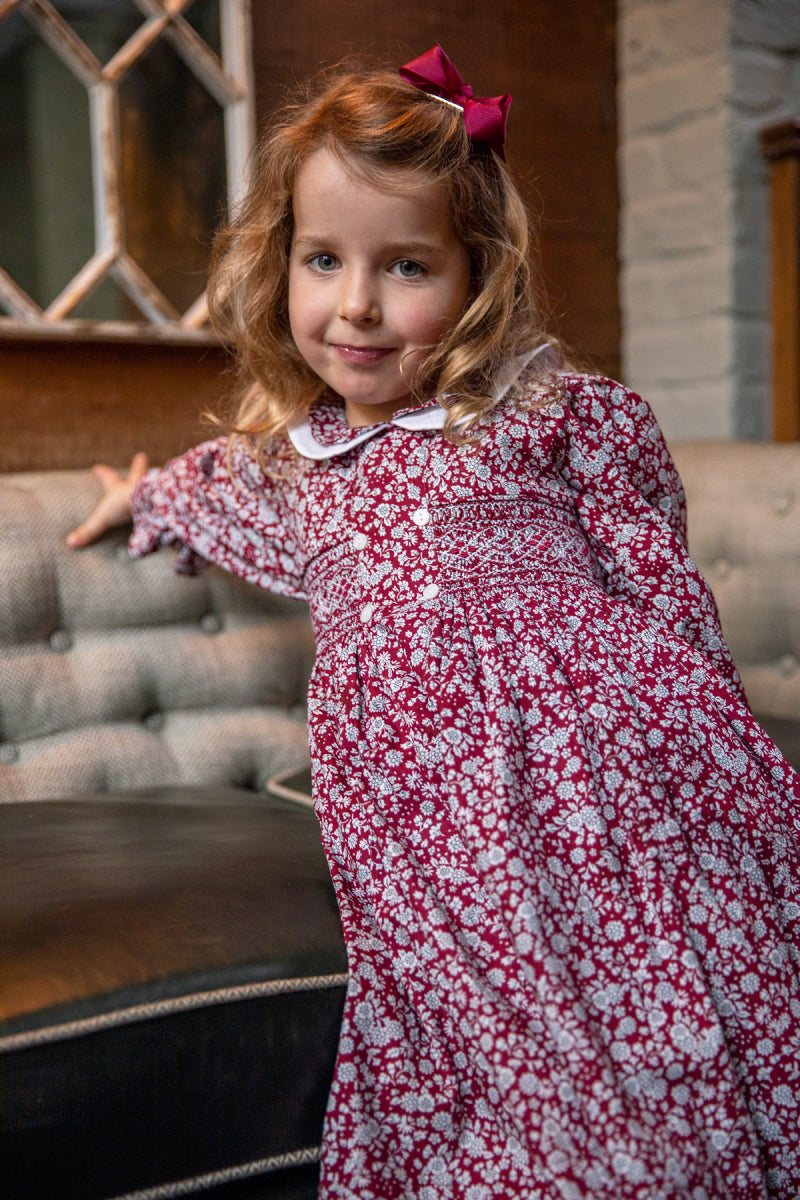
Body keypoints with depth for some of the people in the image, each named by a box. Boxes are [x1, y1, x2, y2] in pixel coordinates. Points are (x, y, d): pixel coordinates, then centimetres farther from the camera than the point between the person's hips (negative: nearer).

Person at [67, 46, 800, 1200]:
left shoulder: (555, 415, 3)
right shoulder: (282, 468, 15)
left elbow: (658, 580, 10)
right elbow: (208, 490, 40)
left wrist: (705, 726, 10)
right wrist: (141, 499, 58)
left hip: (601, 780, -2)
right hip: (428, 833, 3)